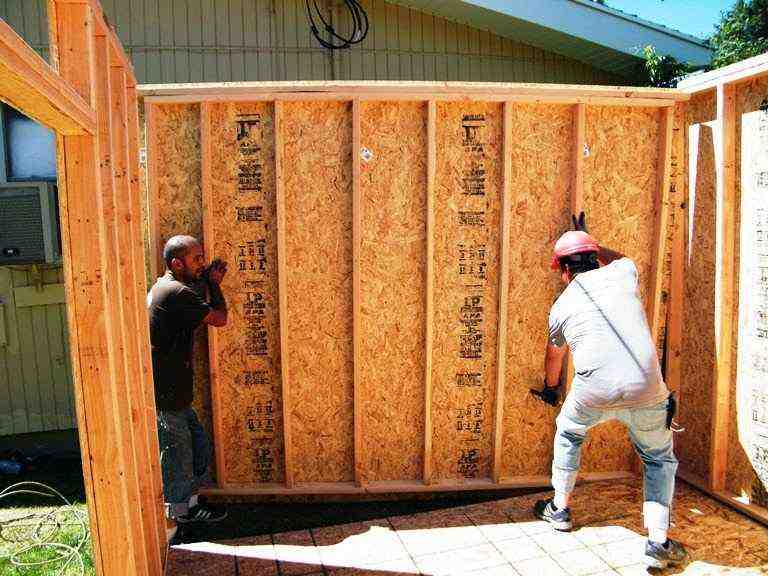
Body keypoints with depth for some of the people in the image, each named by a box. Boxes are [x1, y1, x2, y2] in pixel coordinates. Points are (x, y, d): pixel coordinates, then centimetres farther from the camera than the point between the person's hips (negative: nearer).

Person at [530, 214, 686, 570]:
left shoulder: (562, 305, 13)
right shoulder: (621, 274, 12)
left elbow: (554, 356, 30)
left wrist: (551, 389, 50)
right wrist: (589, 241, 56)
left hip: (593, 395, 0)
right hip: (645, 391, 1)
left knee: (568, 434, 31)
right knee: (660, 460, 25)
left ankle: (559, 509, 41)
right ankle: (658, 543, 18)